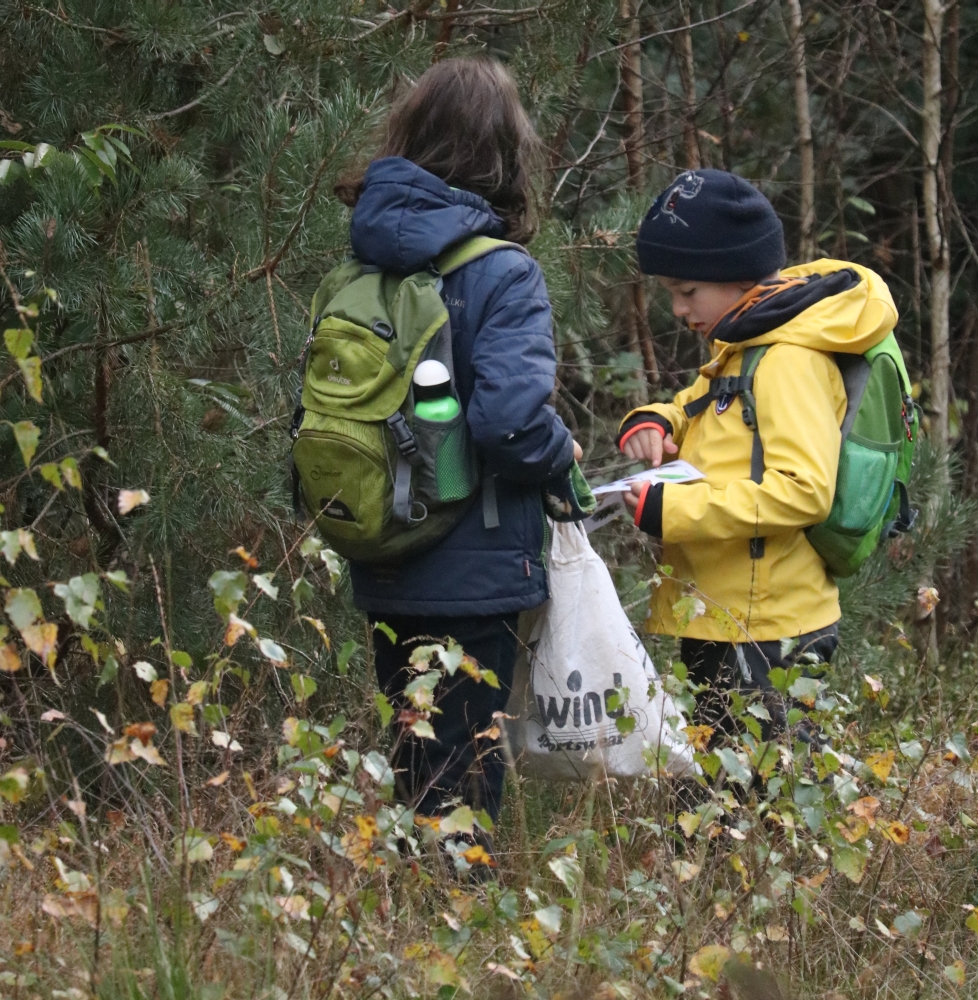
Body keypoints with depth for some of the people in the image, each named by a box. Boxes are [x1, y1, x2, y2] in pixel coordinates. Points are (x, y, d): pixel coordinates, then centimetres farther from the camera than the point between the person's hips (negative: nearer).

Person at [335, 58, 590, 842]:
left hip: (385, 576, 6)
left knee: (415, 776, 18)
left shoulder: (358, 271, 2)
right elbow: (512, 418, -25)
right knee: (462, 786, 4)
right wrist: (564, 458, -5)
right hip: (473, 571, -6)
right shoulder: (503, 277, -15)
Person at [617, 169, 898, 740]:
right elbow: (698, 410, 32)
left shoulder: (790, 363, -16)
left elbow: (804, 490, -25)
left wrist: (673, 510, -24)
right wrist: (652, 424, 6)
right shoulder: (740, 353, 16)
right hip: (718, 622, 10)